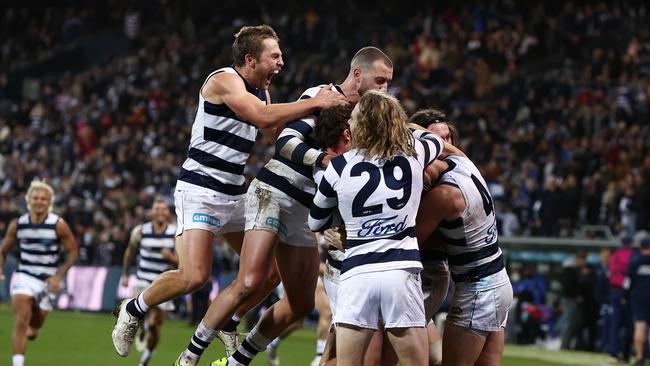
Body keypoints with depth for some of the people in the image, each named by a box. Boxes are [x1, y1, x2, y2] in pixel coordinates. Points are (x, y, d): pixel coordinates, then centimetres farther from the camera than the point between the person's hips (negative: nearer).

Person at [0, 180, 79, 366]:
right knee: (21, 321, -20)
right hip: (24, 276, 0)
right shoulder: (17, 225, -4)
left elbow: (73, 252, -4)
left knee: (34, 328, 11)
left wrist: (58, 276, -13)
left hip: (48, 281, 0)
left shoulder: (59, 225, -11)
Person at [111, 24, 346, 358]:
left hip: (235, 194, 9)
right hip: (199, 189, -9)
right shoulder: (224, 80, -13)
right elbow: (263, 117, -26)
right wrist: (314, 103, -21)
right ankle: (132, 310, 4)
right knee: (195, 276, -20)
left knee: (273, 271, 6)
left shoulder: (262, 92, 14)